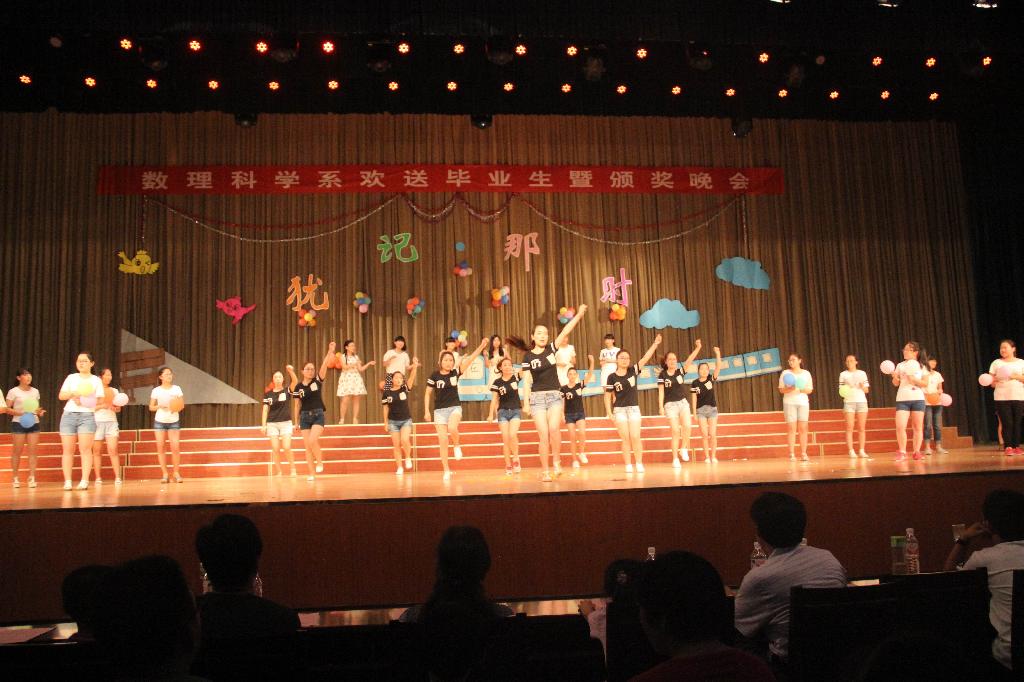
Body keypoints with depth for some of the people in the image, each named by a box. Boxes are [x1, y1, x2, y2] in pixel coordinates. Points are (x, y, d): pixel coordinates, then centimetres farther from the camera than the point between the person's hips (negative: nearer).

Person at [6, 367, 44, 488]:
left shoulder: (35, 391, 11)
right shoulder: (13, 392, -2)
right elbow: (6, 409, -4)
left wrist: (39, 412, -1)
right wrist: (19, 413, -18)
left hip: (34, 423, 3)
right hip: (18, 423, -3)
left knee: (32, 451, -3)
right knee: (17, 451, -2)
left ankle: (32, 478, -3)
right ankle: (15, 478, 7)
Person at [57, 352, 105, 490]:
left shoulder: (96, 380, 10)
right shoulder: (71, 377, 15)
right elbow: (61, 396, 8)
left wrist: (93, 404, -16)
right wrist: (73, 394, -11)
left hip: (87, 416, -2)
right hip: (69, 415, 2)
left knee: (85, 449, -11)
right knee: (67, 450, -1)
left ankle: (84, 481, -13)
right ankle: (67, 481, 1)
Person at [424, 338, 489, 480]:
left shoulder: (455, 372, -2)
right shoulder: (434, 376, -4)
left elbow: (470, 359, -12)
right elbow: (428, 394, 5)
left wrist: (481, 346, -22)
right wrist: (426, 411, -1)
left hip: (455, 407, 0)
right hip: (439, 410, 1)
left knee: (452, 428, -31)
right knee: (442, 440, -2)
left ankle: (457, 446, 2)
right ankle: (446, 471, 9)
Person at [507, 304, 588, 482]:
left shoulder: (551, 349, 6)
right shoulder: (528, 357, 1)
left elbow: (565, 332, -2)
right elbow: (526, 381, 0)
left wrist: (579, 314, -9)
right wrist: (525, 403, -6)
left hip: (555, 395, 1)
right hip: (537, 397, -1)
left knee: (554, 428, -21)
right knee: (543, 435, -5)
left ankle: (557, 462, -4)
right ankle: (544, 471, 3)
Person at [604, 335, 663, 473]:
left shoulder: (633, 371, 0)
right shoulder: (612, 377, -4)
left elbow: (645, 359, -11)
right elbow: (607, 395, 0)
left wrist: (655, 344, -22)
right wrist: (609, 412, -6)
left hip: (634, 408, 1)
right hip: (619, 410, -1)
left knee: (635, 437, -4)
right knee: (625, 438, 1)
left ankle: (639, 464, 3)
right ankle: (628, 465, 6)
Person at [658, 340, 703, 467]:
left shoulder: (681, 371, 3)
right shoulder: (663, 375, -1)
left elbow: (689, 360, -11)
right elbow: (661, 391, -3)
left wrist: (697, 348, -24)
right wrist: (661, 407, -11)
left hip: (683, 402, 2)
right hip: (670, 404, -2)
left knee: (687, 426, -20)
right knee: (675, 431, -5)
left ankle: (683, 449, 4)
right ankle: (675, 459, 2)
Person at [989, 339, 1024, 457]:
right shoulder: (996, 363, 8)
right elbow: (992, 383, 6)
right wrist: (994, 380, -15)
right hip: (1002, 398, -1)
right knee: (1007, 423, -6)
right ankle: (1008, 447, -3)